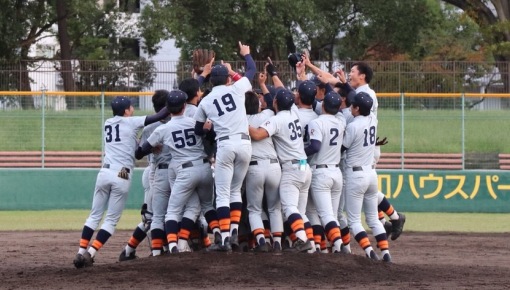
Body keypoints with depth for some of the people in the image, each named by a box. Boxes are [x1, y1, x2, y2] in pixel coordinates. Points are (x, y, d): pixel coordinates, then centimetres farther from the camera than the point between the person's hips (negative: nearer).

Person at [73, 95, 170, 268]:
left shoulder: (108, 124, 16)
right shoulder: (130, 122, 1)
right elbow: (159, 116, -1)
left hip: (105, 173, 4)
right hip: (122, 176, -4)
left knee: (95, 215, 11)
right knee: (111, 220, 2)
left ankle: (81, 252, 2)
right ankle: (90, 254, -8)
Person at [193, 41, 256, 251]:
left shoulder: (205, 102, 8)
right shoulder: (236, 89, 6)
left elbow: (198, 130, 16)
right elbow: (252, 70, 23)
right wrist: (246, 54, 42)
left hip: (225, 145, -2)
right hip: (244, 143, 2)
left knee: (223, 194, 0)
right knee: (235, 190, 17)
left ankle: (225, 239, -10)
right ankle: (234, 232, 8)